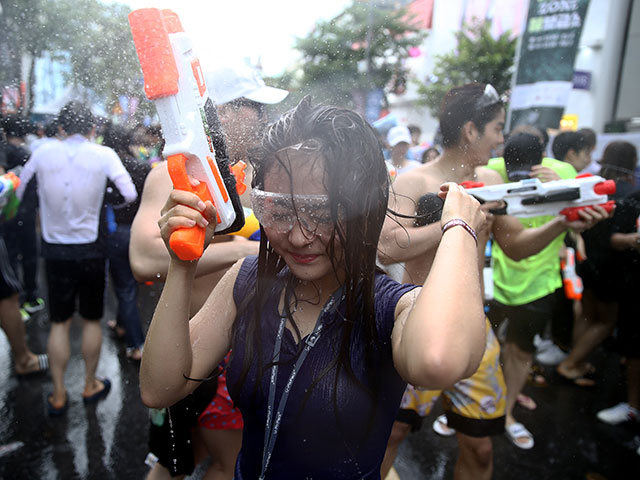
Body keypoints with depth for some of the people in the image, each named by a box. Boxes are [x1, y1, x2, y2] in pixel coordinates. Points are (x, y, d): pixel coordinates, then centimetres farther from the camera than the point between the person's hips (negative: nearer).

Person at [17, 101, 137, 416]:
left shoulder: (43, 152, -3)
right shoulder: (103, 155, -9)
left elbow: (18, 191, 2)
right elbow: (131, 195, -14)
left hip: (55, 250, 2)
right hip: (90, 250, -2)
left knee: (59, 323, 13)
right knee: (91, 320, 14)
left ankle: (58, 396, 20)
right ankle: (90, 386, 28)